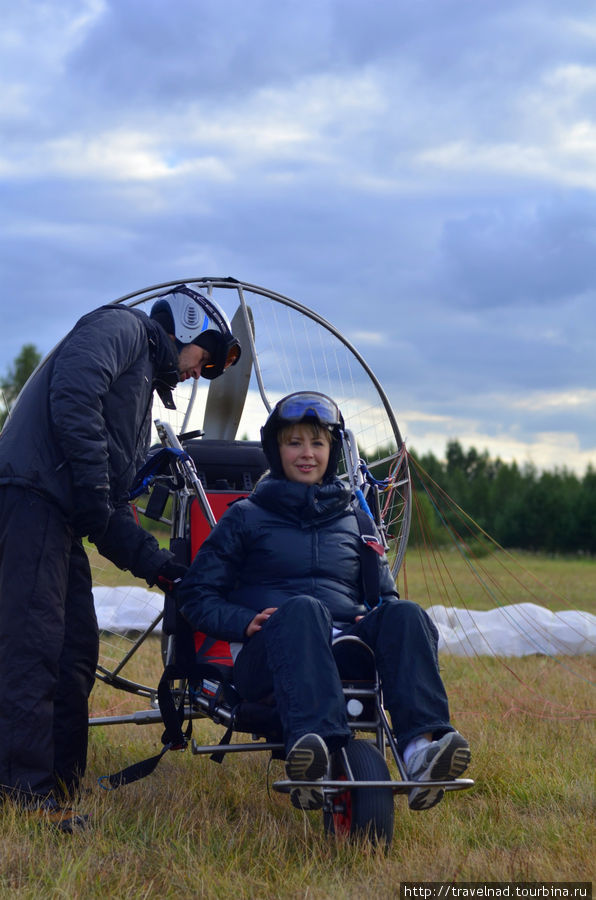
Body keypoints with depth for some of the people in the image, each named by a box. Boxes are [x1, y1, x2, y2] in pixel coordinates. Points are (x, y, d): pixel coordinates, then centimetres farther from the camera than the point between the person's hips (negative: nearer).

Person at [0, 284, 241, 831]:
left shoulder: (143, 392, 32)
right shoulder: (120, 327, 7)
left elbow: (114, 513, 25)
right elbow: (73, 394, -15)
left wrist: (154, 562, 12)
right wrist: (94, 489, -14)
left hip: (60, 518, 10)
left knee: (76, 652, 6)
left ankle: (57, 795, 9)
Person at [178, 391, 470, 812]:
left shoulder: (353, 520, 27)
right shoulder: (247, 517, 18)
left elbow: (385, 594, 29)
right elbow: (196, 594, 13)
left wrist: (375, 619, 4)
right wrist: (245, 621, -7)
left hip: (348, 642, 3)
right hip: (270, 656, -3)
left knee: (406, 615, -28)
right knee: (302, 610, -38)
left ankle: (421, 747, -52)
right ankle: (314, 751, -61)